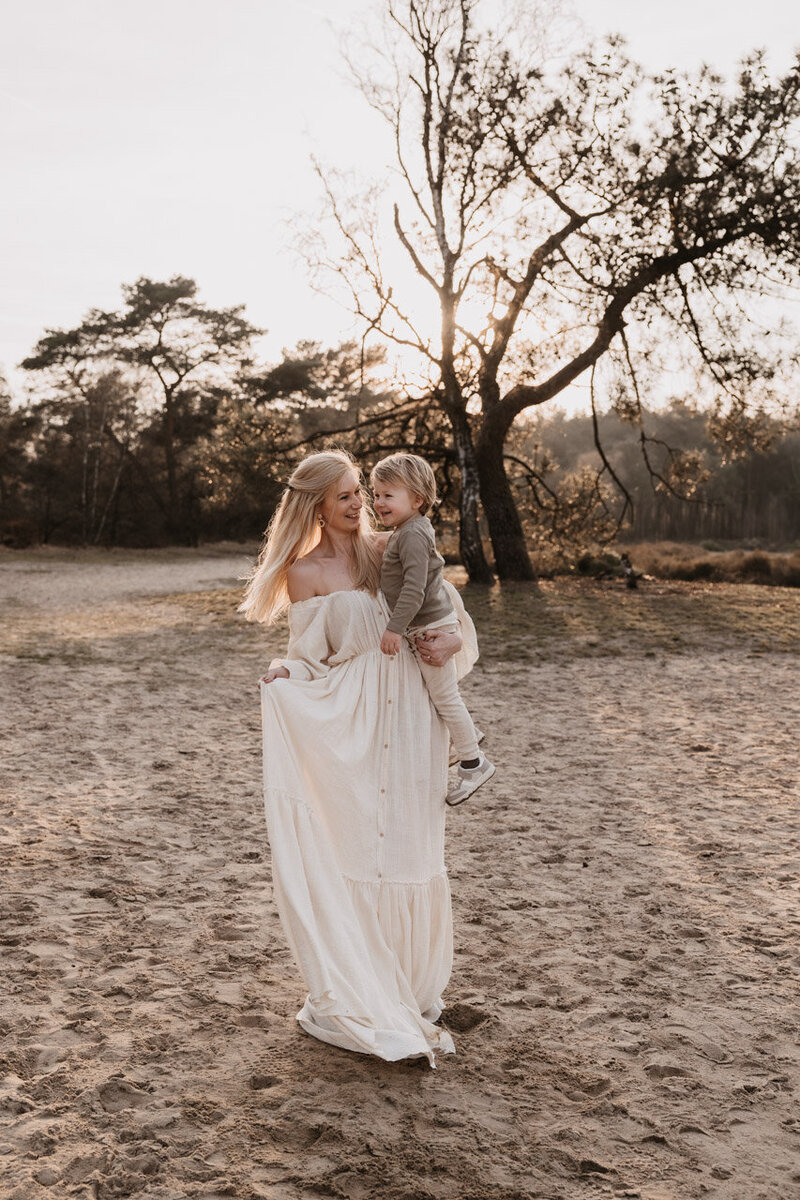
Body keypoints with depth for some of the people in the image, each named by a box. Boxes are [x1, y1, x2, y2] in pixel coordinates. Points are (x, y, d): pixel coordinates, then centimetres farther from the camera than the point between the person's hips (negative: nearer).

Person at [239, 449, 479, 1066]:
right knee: (356, 850, 0)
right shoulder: (304, 574, -2)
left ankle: (412, 986, 28)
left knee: (409, 847, 9)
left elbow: (444, 600, 14)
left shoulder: (388, 549, 7)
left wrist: (455, 639, -6)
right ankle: (360, 997, 16)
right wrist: (283, 677, -21)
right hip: (350, 723, -3)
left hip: (410, 713, 3)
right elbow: (312, 657, -1)